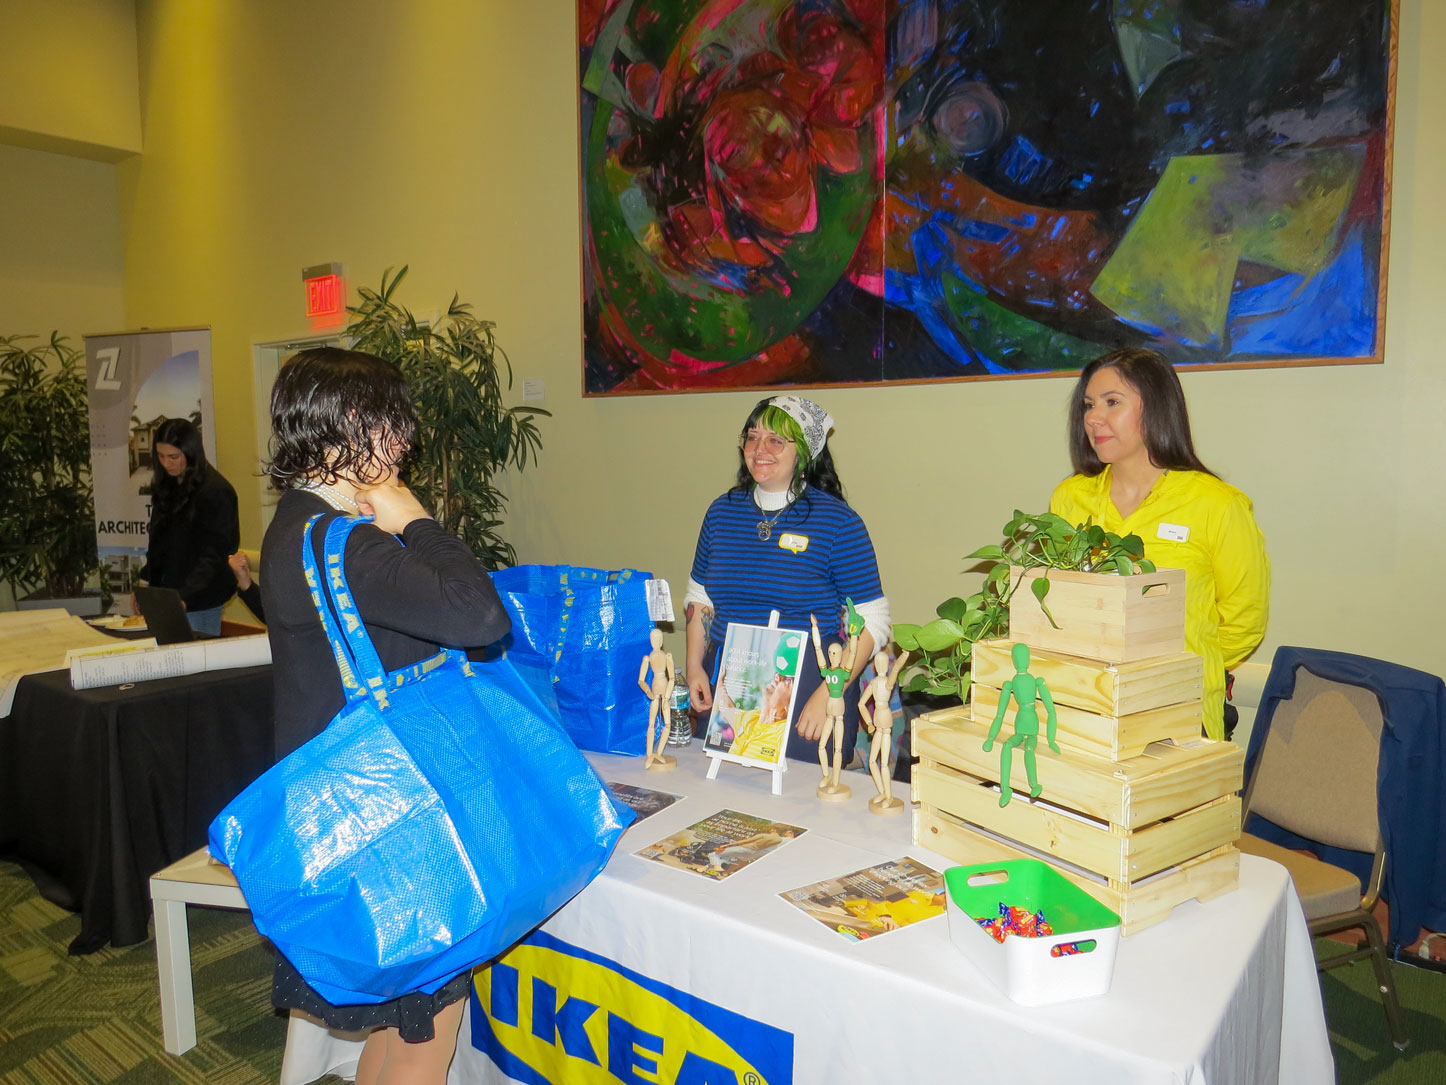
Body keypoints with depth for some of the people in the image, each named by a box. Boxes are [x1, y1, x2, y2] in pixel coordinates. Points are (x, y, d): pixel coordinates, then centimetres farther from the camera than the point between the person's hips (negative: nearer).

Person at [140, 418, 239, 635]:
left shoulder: (215, 492, -13)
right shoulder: (165, 487, 12)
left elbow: (213, 556, -18)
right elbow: (157, 543, 18)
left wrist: (184, 597, -25)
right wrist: (146, 582, 9)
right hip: (165, 595, 7)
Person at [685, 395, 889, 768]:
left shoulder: (837, 521, -8)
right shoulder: (722, 511, 7)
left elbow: (871, 621, -9)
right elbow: (699, 597, 17)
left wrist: (828, 694, -17)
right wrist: (694, 665, 5)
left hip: (807, 686, -4)